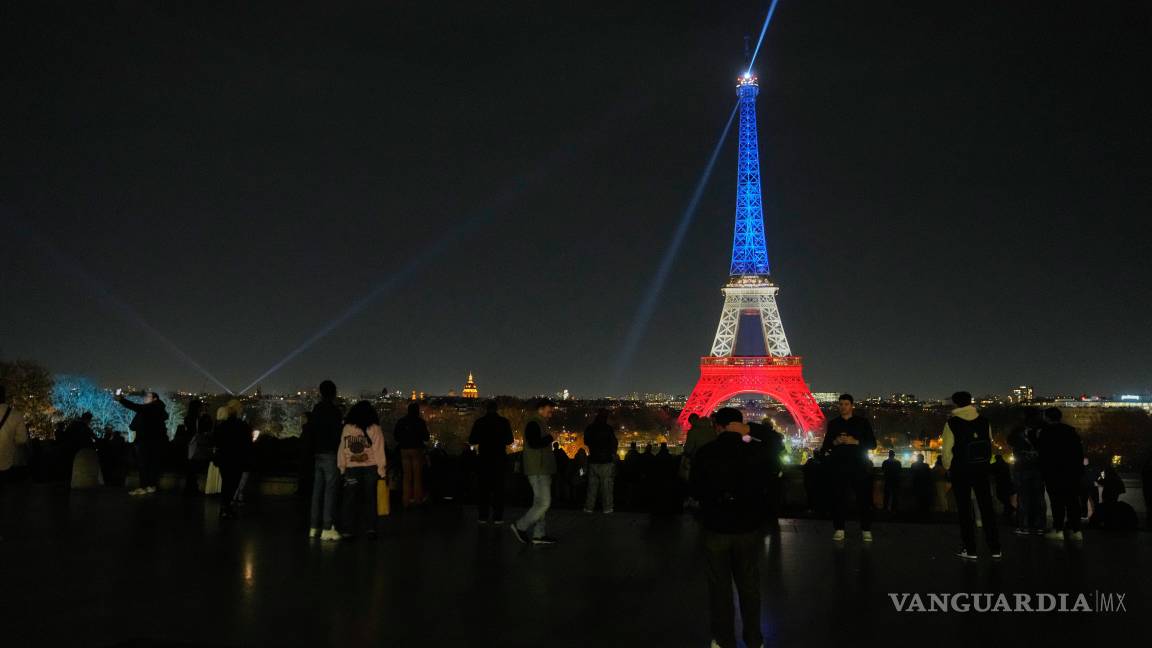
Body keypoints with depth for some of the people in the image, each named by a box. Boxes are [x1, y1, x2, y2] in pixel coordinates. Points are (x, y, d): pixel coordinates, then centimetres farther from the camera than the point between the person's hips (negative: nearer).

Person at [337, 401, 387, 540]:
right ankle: (370, 529, 12)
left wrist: (342, 468, 8)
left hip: (351, 469, 1)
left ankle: (348, 530, 5)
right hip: (371, 468, -1)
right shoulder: (374, 429, -3)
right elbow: (379, 451, -6)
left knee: (350, 500, 5)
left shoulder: (347, 428, 2)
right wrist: (382, 471, -3)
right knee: (370, 499, 9)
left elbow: (342, 449, 2)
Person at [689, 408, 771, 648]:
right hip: (749, 527, 2)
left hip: (716, 527, -2)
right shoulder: (757, 450, -11)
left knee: (720, 587, 12)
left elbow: (695, 490, -3)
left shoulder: (705, 453, -16)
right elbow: (765, 486, 4)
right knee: (749, 585, 17)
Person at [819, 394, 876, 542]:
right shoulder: (833, 423, 11)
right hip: (838, 465, 2)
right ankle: (839, 529, 4)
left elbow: (872, 444, 2)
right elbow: (826, 445, 11)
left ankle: (866, 530, 2)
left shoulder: (862, 422, 6)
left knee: (864, 497, -4)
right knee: (838, 497, -1)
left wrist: (855, 441, -13)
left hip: (859, 465, -1)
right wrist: (835, 442, -9)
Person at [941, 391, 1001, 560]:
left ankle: (970, 549, 5)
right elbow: (990, 445, 5)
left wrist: (948, 467, 6)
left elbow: (946, 450, -10)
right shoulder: (984, 422, 2)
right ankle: (995, 548, 13)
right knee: (987, 508, 10)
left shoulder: (952, 423, -10)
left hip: (961, 471, -3)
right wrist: (984, 463, 17)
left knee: (964, 509, 4)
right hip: (982, 470, 4)